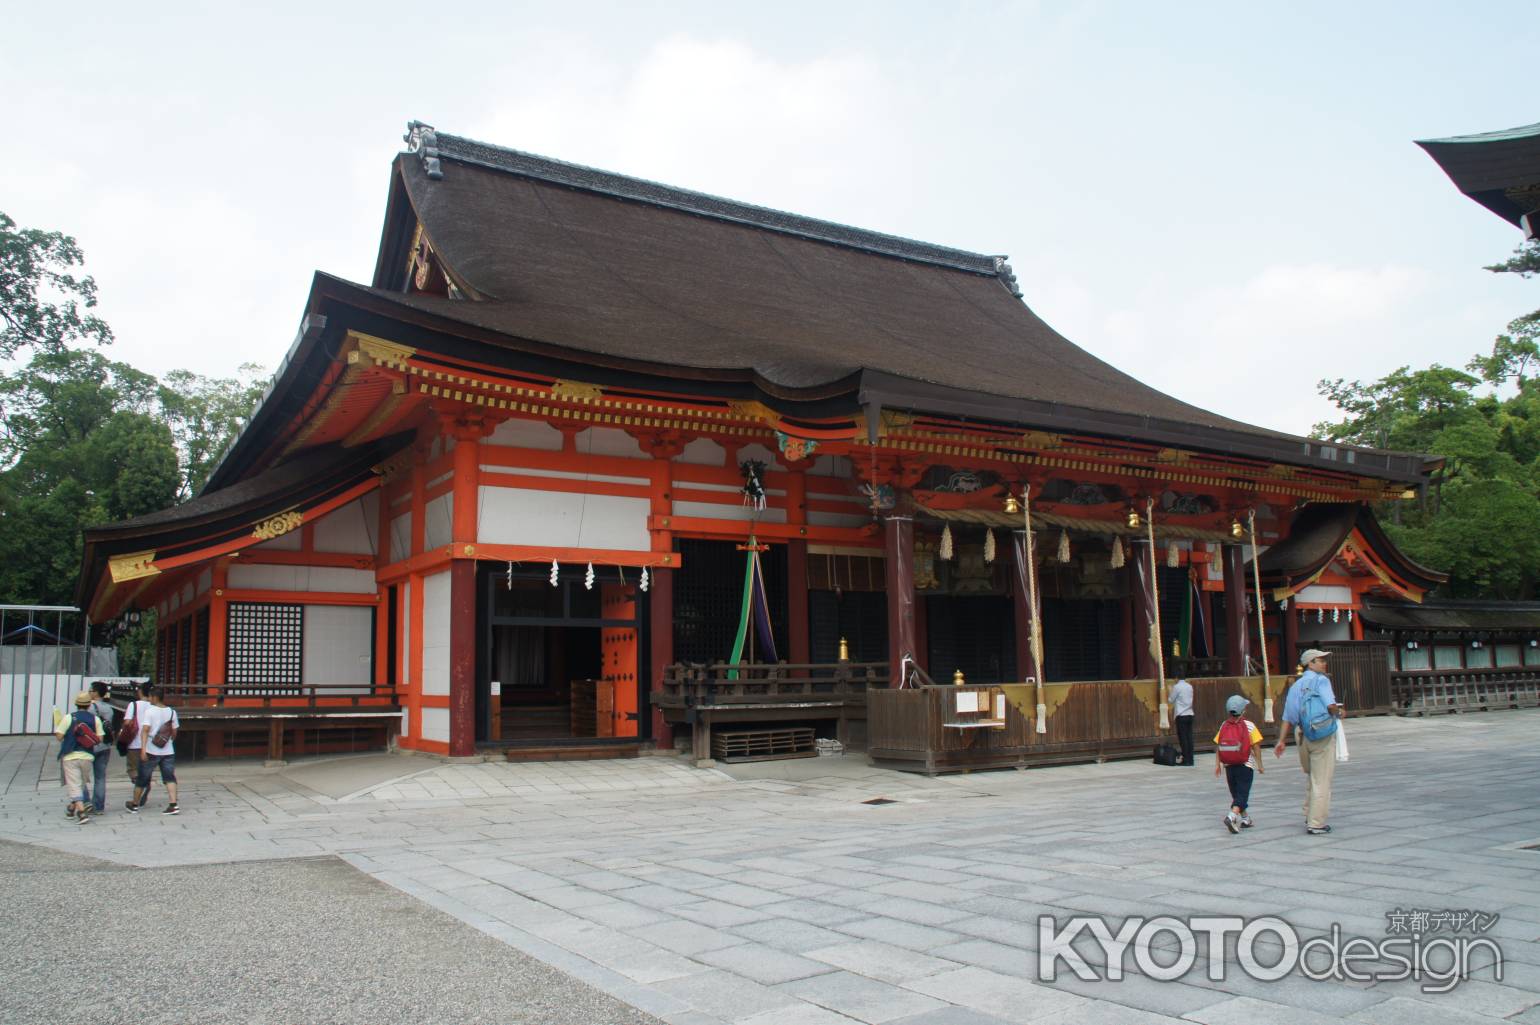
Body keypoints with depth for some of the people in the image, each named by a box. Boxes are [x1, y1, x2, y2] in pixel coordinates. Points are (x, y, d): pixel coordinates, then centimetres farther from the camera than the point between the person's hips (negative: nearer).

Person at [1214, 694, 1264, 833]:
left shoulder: (1223, 725, 2)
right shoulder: (1249, 726, -9)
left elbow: (1217, 746, 2)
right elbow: (1256, 747, -8)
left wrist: (1217, 764, 8)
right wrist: (1259, 764, 1)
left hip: (1229, 765, 4)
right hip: (1245, 765, -4)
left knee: (1235, 793, 17)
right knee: (1242, 793, -4)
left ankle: (1245, 819, 28)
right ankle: (1232, 816, -24)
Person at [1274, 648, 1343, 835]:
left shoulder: (1295, 686, 11)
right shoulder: (1321, 680, -8)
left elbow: (1288, 717, 8)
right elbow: (1330, 705, -23)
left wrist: (1281, 741, 9)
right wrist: (1339, 713, -1)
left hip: (1303, 735, 7)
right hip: (1323, 735, -6)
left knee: (1310, 777, 23)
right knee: (1322, 781, 0)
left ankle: (1309, 817, 27)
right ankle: (1316, 824, 1)